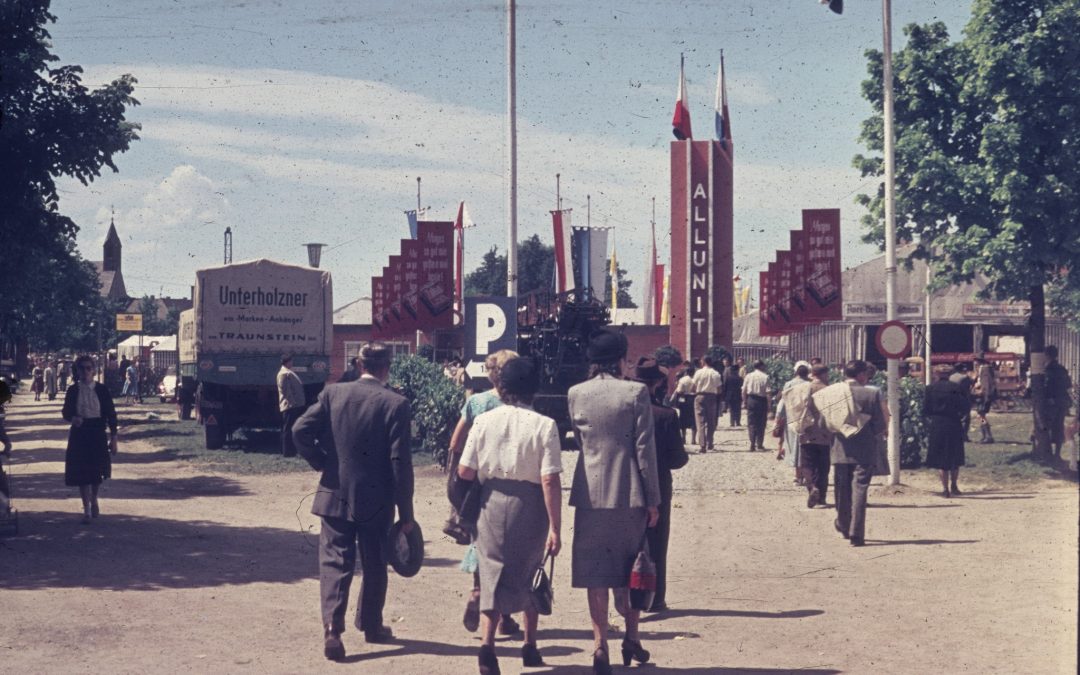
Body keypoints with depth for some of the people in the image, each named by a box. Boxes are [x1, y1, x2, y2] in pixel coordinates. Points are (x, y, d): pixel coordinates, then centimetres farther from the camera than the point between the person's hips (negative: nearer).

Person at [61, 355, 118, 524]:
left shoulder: (102, 390, -2)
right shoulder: (73, 391, 0)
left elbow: (111, 414, 0)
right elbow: (66, 412, 6)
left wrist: (113, 438, -3)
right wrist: (73, 418, -18)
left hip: (98, 434, 0)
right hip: (79, 434, 0)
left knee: (97, 471, 10)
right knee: (82, 472, -2)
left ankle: (94, 499, 38)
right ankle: (87, 510, 5)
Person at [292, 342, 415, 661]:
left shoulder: (333, 393, -2)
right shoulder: (396, 404, -10)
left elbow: (301, 431, -9)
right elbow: (400, 462, -12)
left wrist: (322, 464, 6)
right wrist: (405, 512, -6)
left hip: (335, 495, 1)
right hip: (376, 501, -1)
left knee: (334, 562, 2)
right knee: (374, 565, 16)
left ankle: (332, 627, -15)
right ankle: (371, 626, 29)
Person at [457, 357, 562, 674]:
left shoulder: (484, 421, -2)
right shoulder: (544, 425, -9)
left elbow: (464, 472, -2)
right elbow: (550, 480, -13)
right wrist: (555, 527, -9)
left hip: (491, 501, 1)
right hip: (530, 504, -1)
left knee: (492, 571, 7)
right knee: (529, 573, 18)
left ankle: (487, 643, -11)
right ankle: (530, 646, 27)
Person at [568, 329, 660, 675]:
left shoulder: (575, 394, -1)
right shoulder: (636, 392, -8)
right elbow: (645, 449, -7)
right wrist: (653, 500, -2)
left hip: (590, 494, 1)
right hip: (629, 494, -1)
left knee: (595, 573, 6)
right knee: (631, 570, 15)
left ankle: (600, 647, 4)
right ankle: (632, 639, 21)